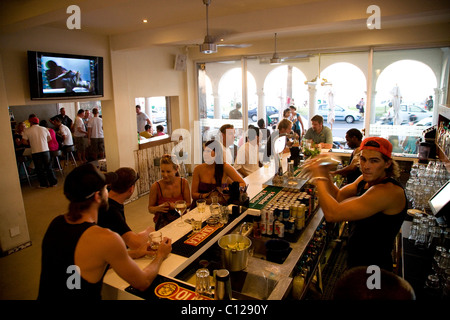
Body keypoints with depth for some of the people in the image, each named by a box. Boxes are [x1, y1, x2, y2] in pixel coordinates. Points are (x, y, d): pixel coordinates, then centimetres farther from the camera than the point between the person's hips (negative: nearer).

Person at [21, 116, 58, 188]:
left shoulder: (27, 131, -2)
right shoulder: (44, 129, 6)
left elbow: (24, 141, -3)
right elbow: (49, 138, 14)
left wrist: (30, 142, 15)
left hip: (35, 152, -2)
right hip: (45, 150, 2)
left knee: (40, 169, 7)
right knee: (49, 167, 11)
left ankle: (44, 184, 13)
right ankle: (53, 182, 14)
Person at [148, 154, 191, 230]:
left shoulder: (184, 183, -5)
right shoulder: (155, 187, -10)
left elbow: (188, 204, 4)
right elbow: (150, 208, 2)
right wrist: (159, 208, -22)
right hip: (163, 221, -2)